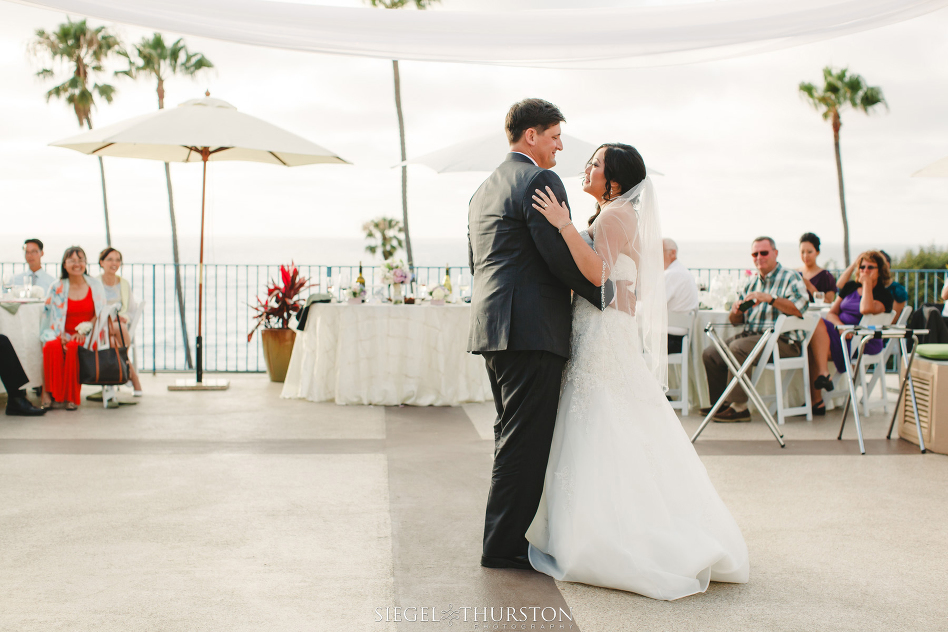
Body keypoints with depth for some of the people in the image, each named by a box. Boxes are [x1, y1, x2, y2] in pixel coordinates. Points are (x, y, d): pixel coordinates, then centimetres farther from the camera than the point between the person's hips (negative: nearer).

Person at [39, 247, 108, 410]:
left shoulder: (96, 285, 9)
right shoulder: (57, 288, 10)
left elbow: (102, 314, 5)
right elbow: (50, 316, 6)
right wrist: (60, 335, -13)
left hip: (88, 336, -1)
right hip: (65, 334, 1)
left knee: (73, 347, -35)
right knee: (51, 346, -33)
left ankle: (71, 397, -26)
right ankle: (50, 393, -29)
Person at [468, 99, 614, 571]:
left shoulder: (484, 190, 21)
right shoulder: (539, 181, -8)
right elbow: (562, 257, -16)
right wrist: (605, 294, -4)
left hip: (492, 327, 10)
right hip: (533, 329, -10)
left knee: (512, 436, 16)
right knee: (526, 440, -5)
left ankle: (503, 539, 21)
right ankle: (503, 545, -1)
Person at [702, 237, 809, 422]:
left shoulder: (790, 277, 1)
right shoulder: (751, 281, 20)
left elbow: (799, 308, -18)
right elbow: (735, 320, 18)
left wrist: (769, 298, -24)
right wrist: (736, 311, -6)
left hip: (782, 339, -7)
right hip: (750, 335, 8)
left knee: (737, 347, -31)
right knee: (710, 354, -7)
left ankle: (739, 407, -25)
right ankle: (721, 403, 5)